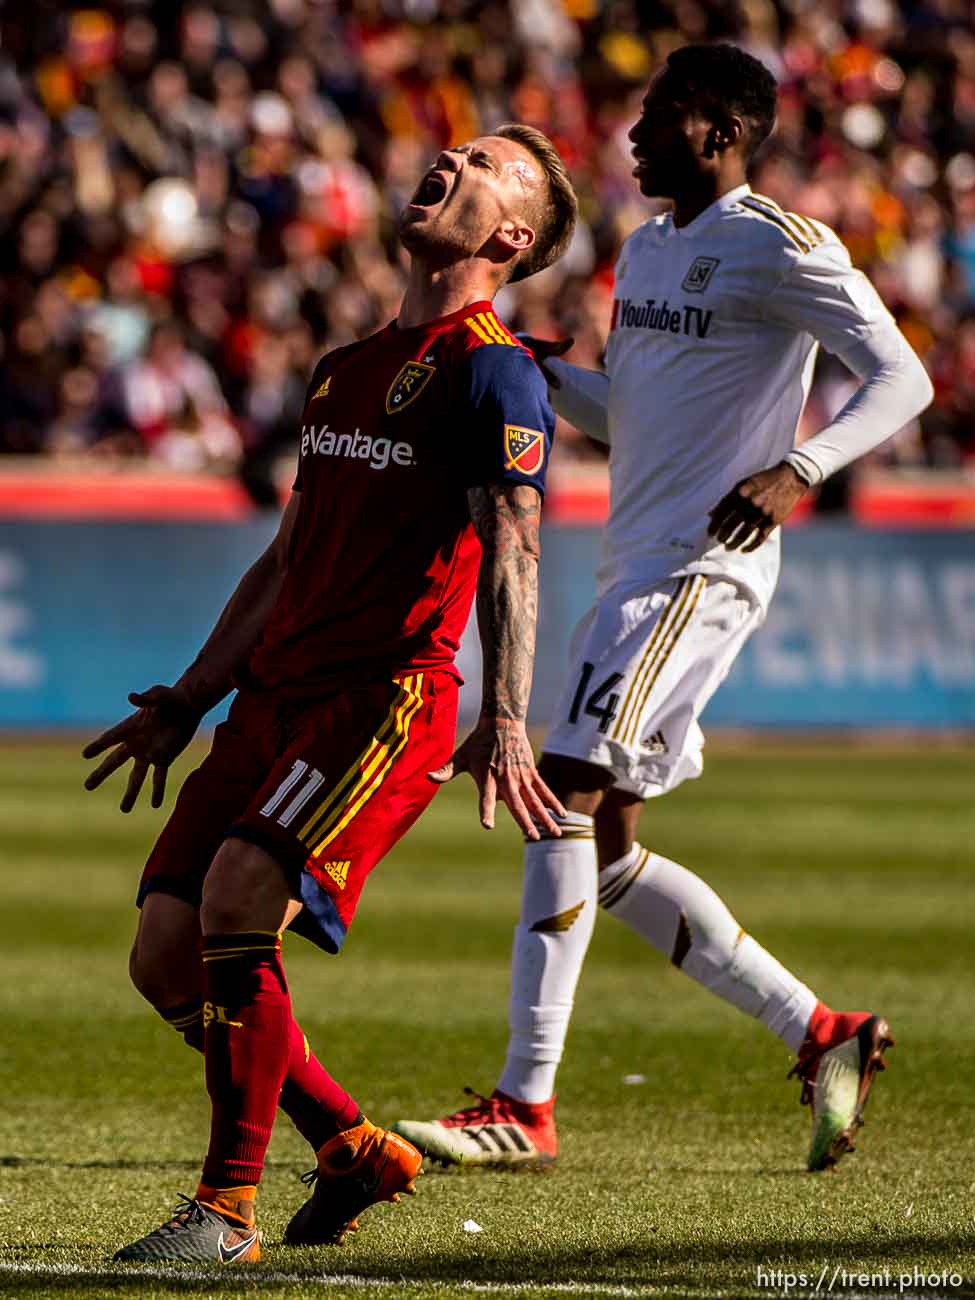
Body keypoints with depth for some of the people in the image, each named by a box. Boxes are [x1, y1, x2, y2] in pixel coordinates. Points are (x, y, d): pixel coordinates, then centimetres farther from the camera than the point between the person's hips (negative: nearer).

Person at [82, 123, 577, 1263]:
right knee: (165, 949, -1)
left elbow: (511, 552, -14)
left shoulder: (494, 372, -3)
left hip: (388, 698, -8)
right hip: (276, 693, 8)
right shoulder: (348, 369, 22)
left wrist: (505, 720, -27)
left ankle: (229, 1210, -17)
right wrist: (185, 705, 26)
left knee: (236, 903, -25)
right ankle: (354, 1150, 14)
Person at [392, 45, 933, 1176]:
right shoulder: (647, 250, 18)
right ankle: (819, 1035, 18)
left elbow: (901, 380, -12)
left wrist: (795, 469, -26)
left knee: (566, 798, -17)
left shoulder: (778, 248, -8)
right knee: (606, 852, 9)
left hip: (702, 566, -10)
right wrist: (543, 373, 8)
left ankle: (525, 1105, -17)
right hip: (635, 568, 10)